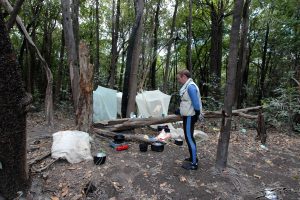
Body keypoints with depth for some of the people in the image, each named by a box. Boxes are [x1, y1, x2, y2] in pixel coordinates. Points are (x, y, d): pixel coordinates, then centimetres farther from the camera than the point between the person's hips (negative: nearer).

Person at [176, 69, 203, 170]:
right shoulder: (187, 86, 12)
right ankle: (193, 157, 34)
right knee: (190, 137, 19)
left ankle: (194, 163, 7)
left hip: (190, 117, -10)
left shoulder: (190, 86, -19)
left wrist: (197, 115, -16)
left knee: (189, 138, -4)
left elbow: (195, 102, -23)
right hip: (188, 115, 10)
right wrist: (180, 110, 18)